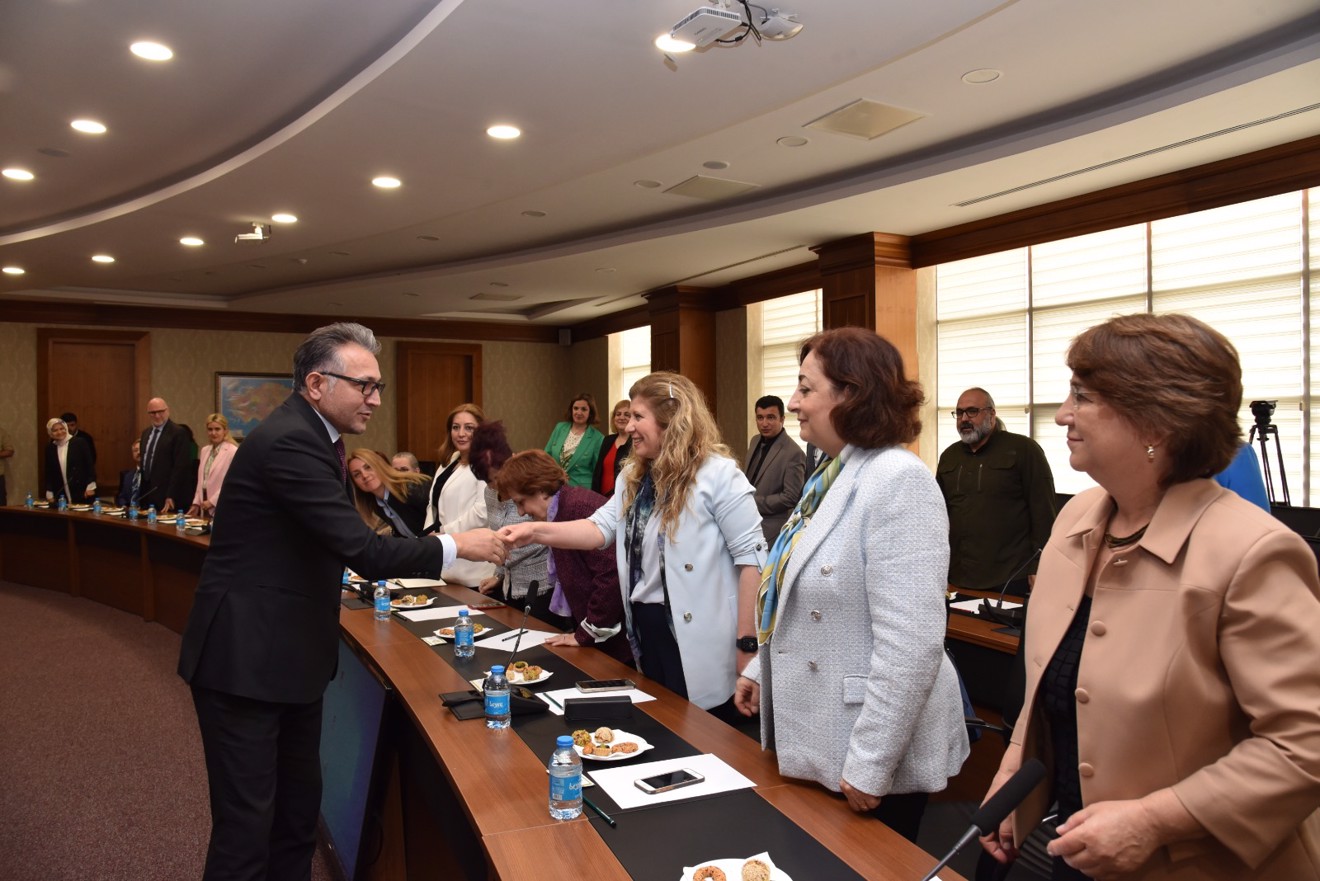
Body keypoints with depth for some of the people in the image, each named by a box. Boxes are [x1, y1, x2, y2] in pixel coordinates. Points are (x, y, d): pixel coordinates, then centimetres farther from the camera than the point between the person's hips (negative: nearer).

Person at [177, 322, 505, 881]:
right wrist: (456, 546, -18)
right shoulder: (289, 442, -24)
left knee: (300, 804, 18)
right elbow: (366, 552, -27)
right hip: (245, 660, -10)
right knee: (248, 823, 1)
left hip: (292, 657, 10)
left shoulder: (309, 436, 7)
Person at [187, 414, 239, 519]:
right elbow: (201, 481, 18)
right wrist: (196, 503, 10)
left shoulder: (233, 451, -10)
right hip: (206, 508, 7)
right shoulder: (205, 450, 14)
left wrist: (212, 501, -14)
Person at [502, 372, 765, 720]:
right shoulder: (633, 476, 12)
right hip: (645, 627, 8)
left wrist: (748, 644, -18)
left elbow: (751, 557, -16)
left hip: (697, 638, -7)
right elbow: (601, 527, 3)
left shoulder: (718, 474, -14)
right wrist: (535, 532, -11)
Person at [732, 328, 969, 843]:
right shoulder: (832, 475, 8)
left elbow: (910, 644, -27)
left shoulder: (897, 480, -22)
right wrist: (760, 667, 19)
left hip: (865, 760, -9)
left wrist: (870, 765, -24)